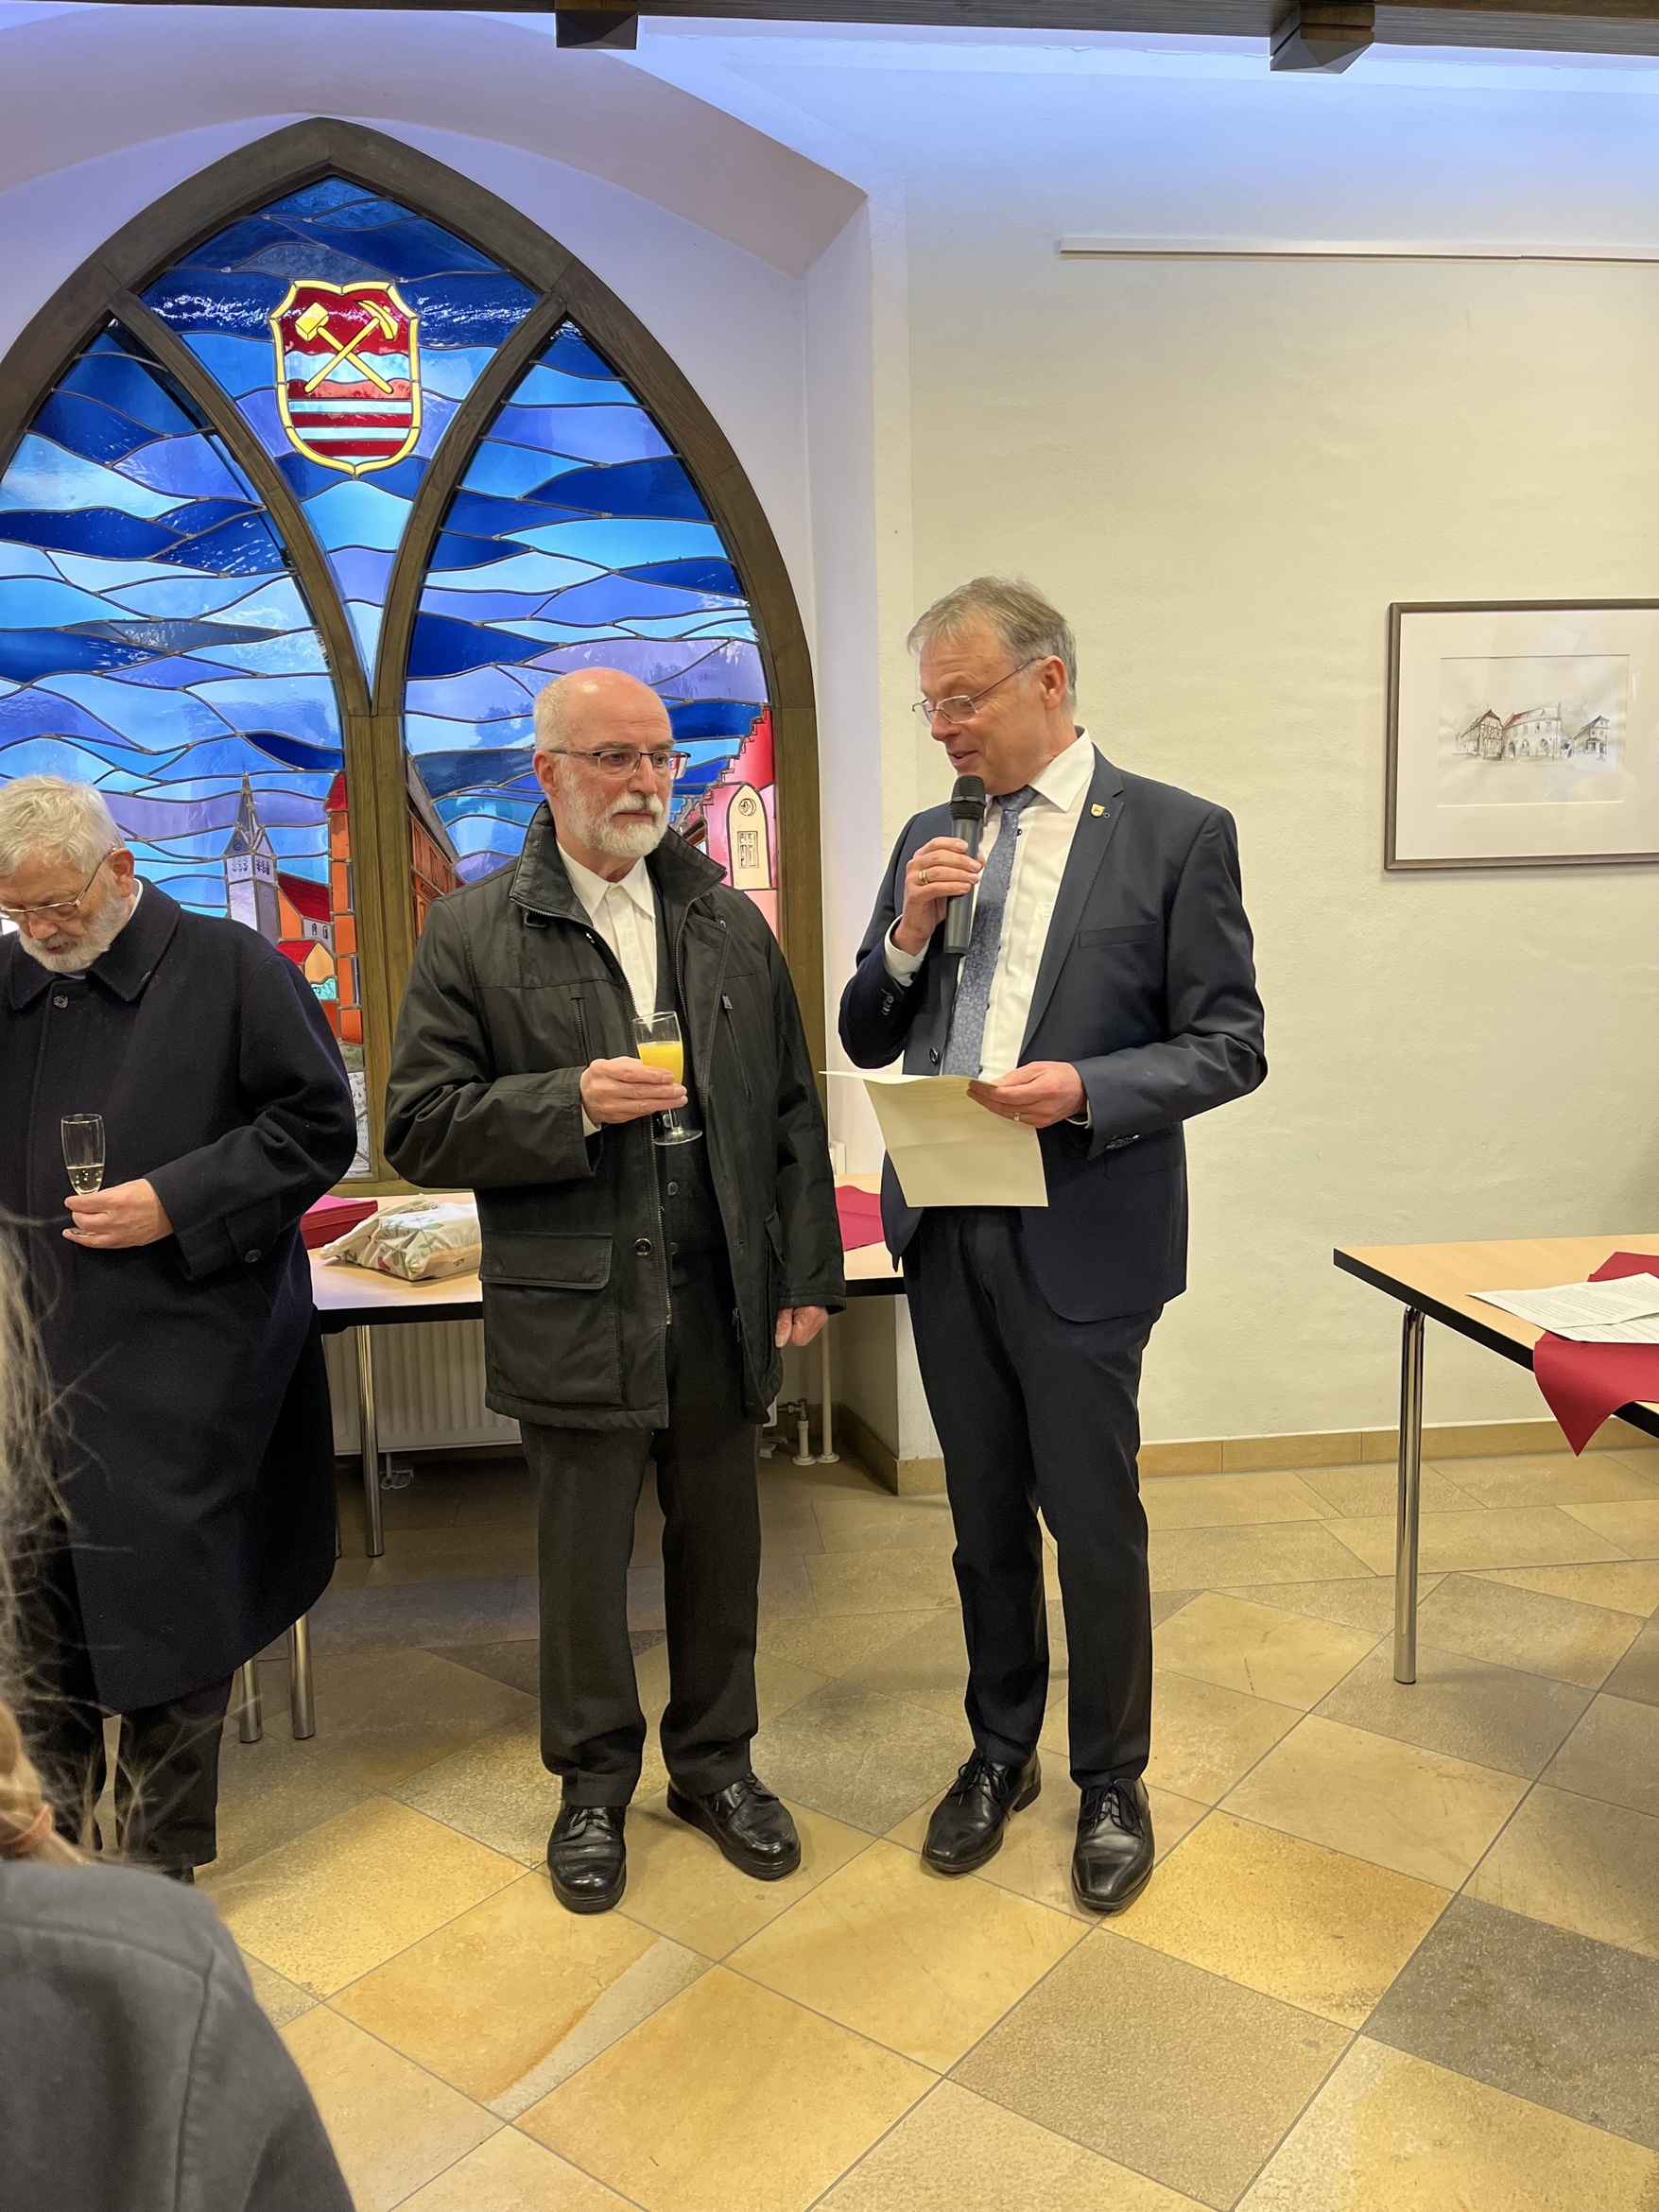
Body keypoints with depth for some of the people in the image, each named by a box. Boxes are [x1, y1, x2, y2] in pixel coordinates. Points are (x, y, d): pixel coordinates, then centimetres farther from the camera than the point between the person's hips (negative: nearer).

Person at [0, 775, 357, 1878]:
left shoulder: (231, 970, -4)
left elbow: (320, 1126, -6)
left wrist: (176, 1204, -15)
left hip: (183, 1376, -5)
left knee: (169, 1627, 3)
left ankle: (167, 1869, 22)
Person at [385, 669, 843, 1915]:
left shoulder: (732, 921, 8)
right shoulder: (473, 934, -2)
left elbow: (791, 1112, 8)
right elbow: (420, 1128, -5)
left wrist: (808, 1271, 4)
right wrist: (571, 1105, -19)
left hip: (722, 1300, 3)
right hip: (575, 1308, -2)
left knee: (721, 1543, 14)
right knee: (585, 1556, 12)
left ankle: (714, 1760, 37)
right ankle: (595, 1781, 35)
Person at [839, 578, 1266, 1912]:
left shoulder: (1177, 833, -6)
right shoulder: (932, 840, 9)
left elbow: (1230, 1045, -8)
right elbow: (865, 1042, 10)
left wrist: (1086, 1086, -24)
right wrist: (908, 935, -9)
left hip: (1081, 1240, -4)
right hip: (948, 1232, 5)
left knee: (1095, 1523, 8)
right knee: (986, 1514, 18)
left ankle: (1112, 1783, 31)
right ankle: (1000, 1751, 38)